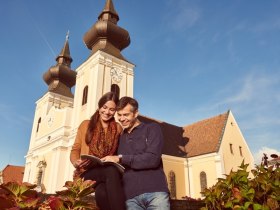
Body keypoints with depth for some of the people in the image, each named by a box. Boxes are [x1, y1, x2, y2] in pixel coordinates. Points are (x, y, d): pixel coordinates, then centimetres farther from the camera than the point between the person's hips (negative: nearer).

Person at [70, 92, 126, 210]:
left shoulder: (118, 128, 14)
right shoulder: (86, 125, 13)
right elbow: (75, 149, 10)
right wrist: (76, 162, -12)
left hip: (110, 172, 1)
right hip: (87, 172, -1)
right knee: (111, 171, -36)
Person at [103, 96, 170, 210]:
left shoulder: (152, 128, 6)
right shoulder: (120, 138, 20)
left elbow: (153, 159, -9)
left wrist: (121, 158, -9)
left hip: (155, 192, -3)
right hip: (130, 197, 4)